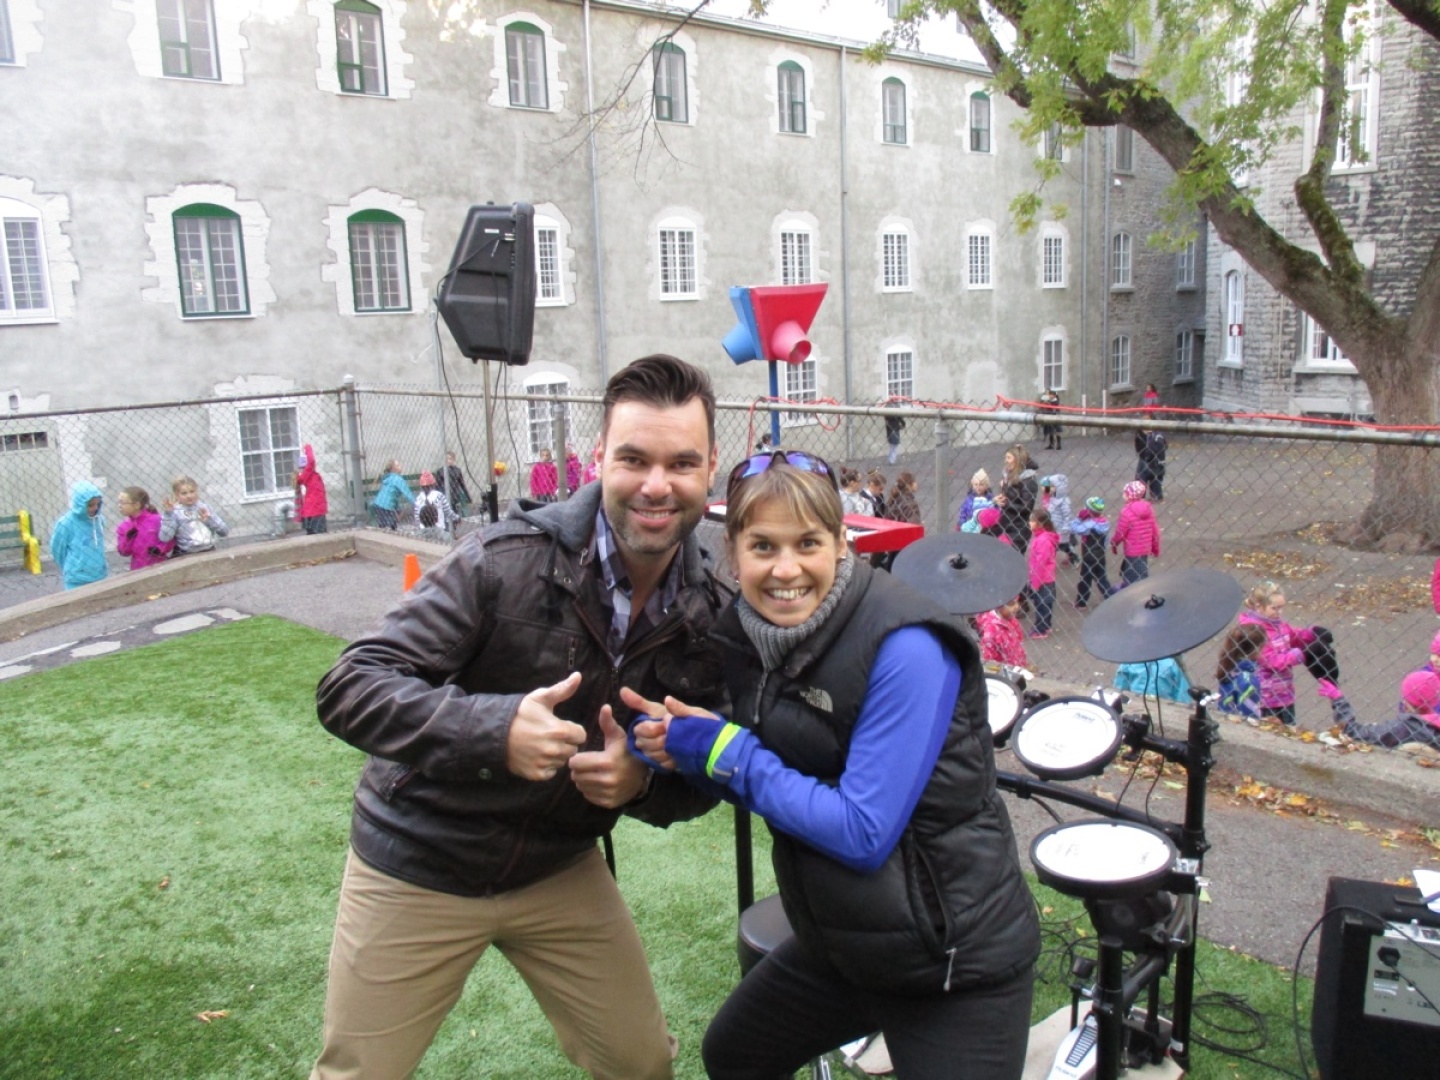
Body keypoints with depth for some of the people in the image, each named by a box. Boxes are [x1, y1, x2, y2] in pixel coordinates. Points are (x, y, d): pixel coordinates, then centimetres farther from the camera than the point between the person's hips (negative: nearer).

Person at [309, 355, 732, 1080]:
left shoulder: (712, 613, -10)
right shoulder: (508, 559, -24)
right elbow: (348, 690, -24)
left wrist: (643, 780, -24)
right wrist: (494, 729, -41)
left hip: (561, 870, 4)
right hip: (419, 864, -3)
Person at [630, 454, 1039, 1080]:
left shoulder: (905, 649, -26)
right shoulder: (746, 634, -5)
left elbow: (864, 834, -26)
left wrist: (725, 752, -21)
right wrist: (675, 744, -13)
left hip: (960, 960, -7)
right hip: (837, 940, 8)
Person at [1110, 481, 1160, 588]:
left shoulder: (1127, 512, -22)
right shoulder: (1148, 508, -2)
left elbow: (1120, 532, -15)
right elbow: (1155, 530, 4)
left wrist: (1113, 544, 4)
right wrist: (1155, 547, 16)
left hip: (1133, 551, -7)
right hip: (1145, 549, 7)